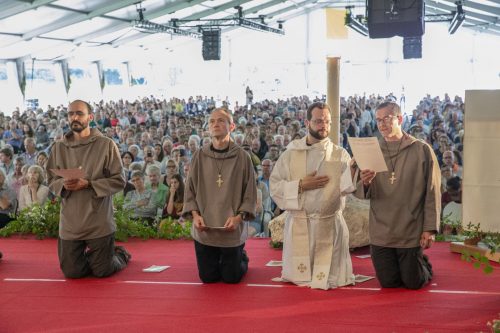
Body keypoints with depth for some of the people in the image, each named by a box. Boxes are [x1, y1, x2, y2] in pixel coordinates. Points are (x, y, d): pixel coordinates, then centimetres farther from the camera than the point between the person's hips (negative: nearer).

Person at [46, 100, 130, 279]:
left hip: (99, 223, -3)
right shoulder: (59, 147, 2)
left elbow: (119, 180, -9)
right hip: (70, 223, 3)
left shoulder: (106, 145, -8)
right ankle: (89, 255, 42)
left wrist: (87, 184, -20)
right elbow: (51, 181, 7)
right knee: (72, 272, 9)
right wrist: (63, 184, -16)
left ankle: (121, 253, 39)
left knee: (102, 271, 6)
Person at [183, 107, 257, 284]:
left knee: (232, 277, 7)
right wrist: (195, 215, -8)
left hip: (232, 230, -2)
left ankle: (241, 257, 39)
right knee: (208, 277, 9)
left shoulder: (242, 156, -5)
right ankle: (219, 261, 42)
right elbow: (190, 190, 6)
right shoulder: (200, 156, 0)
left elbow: (250, 193, -2)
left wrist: (238, 217, -15)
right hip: (204, 229, 2)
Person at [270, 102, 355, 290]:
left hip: (330, 224, -1)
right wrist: (301, 185, -13)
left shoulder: (340, 155, 1)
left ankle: (327, 274, 31)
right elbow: (274, 186, 1)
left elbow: (347, 185, -16)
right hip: (298, 224, 1)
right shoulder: (291, 153, 4)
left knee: (330, 278, 4)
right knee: (299, 277, 7)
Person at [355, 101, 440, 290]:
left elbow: (432, 193, -3)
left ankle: (423, 263, 39)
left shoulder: (422, 150, -5)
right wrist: (365, 184, -25)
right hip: (381, 233, 2)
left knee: (414, 283, 8)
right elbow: (361, 194, -1)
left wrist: (430, 228, -8)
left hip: (411, 233, -2)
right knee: (389, 283, 12)